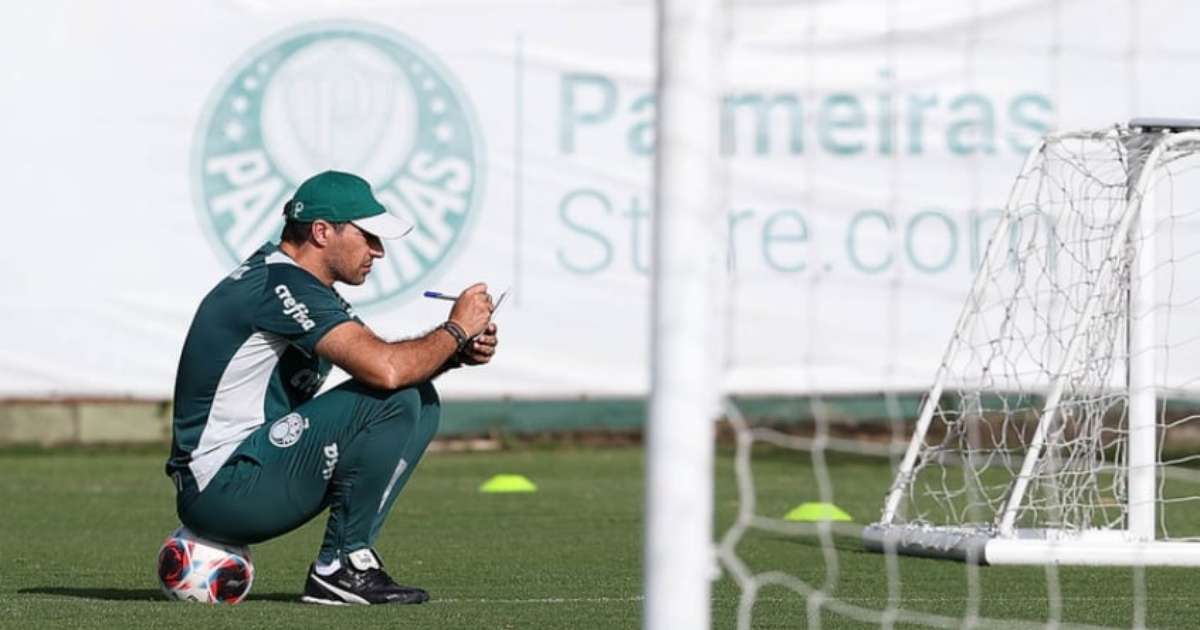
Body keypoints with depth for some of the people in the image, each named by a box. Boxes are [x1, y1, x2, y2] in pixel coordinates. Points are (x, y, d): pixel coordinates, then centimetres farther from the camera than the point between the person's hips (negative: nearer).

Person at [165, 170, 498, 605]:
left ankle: (347, 558, 6)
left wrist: (457, 352, -1)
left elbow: (376, 360, 17)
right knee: (395, 401, -21)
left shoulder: (290, 281, 15)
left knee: (420, 402, 10)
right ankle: (341, 566, -13)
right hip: (223, 490, -10)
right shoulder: (282, 285, -17)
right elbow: (385, 369, -28)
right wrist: (455, 330, -11)